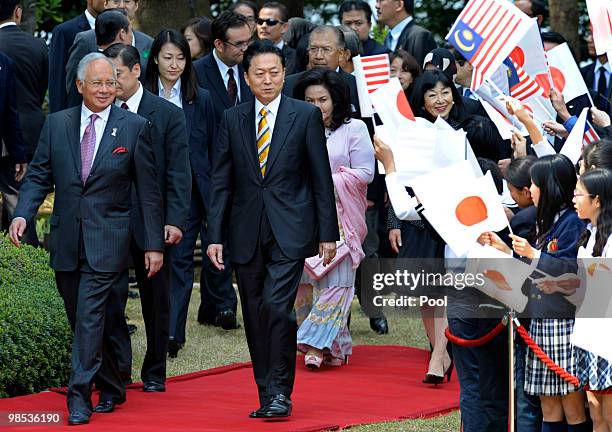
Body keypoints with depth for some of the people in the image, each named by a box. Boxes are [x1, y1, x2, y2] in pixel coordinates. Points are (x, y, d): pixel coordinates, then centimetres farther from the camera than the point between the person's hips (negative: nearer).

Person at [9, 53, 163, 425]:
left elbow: (149, 191, 0)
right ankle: (111, 389, 27)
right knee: (82, 321, 11)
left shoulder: (134, 127, -1)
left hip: (107, 240, -4)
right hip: (66, 238, 4)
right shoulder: (57, 124, 7)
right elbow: (39, 176, 7)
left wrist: (155, 244, -3)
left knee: (90, 317, -13)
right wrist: (23, 214, -11)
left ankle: (80, 398, -11)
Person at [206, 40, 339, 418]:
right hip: (247, 234, 3)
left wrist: (328, 234, -1)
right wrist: (215, 237, 3)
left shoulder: (306, 116, 1)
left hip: (289, 231, -3)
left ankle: (281, 393, -8)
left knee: (277, 306, -17)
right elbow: (221, 183, 9)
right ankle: (267, 397, 14)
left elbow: (322, 179, 2)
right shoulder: (232, 120, 9)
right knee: (256, 317, 6)